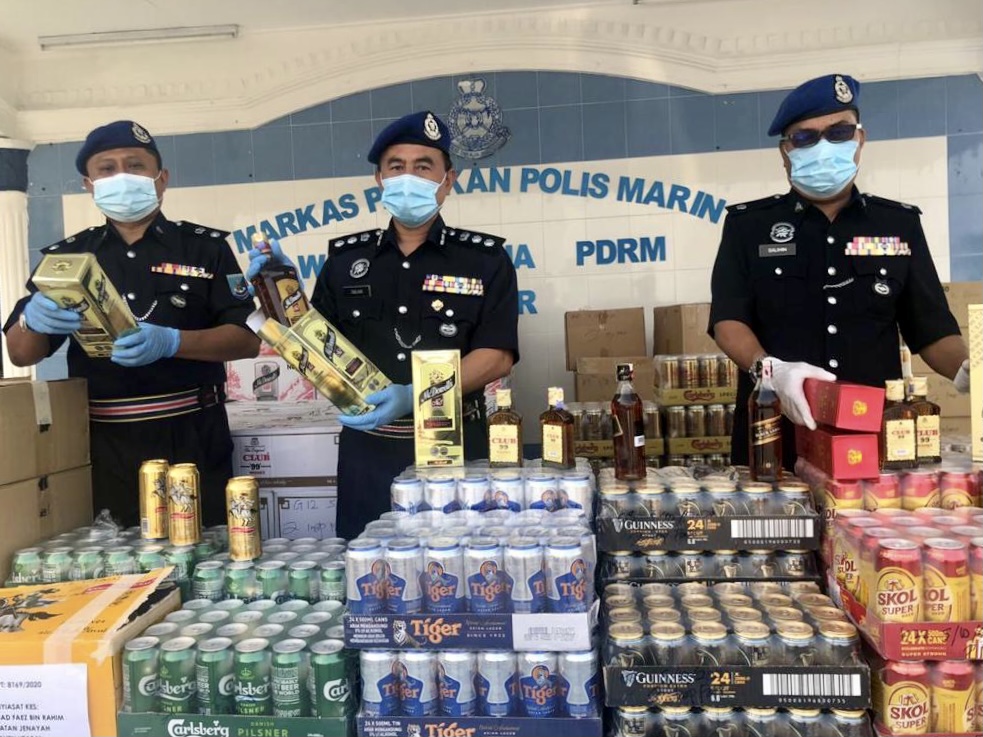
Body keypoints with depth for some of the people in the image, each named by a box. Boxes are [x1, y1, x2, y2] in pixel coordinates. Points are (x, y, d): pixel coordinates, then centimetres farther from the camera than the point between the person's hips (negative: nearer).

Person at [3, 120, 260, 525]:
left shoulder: (205, 247, 3)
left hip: (191, 440, -2)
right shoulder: (65, 256, 10)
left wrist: (171, 342, -21)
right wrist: (33, 321, -13)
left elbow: (248, 339, -5)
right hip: (102, 445, 2)